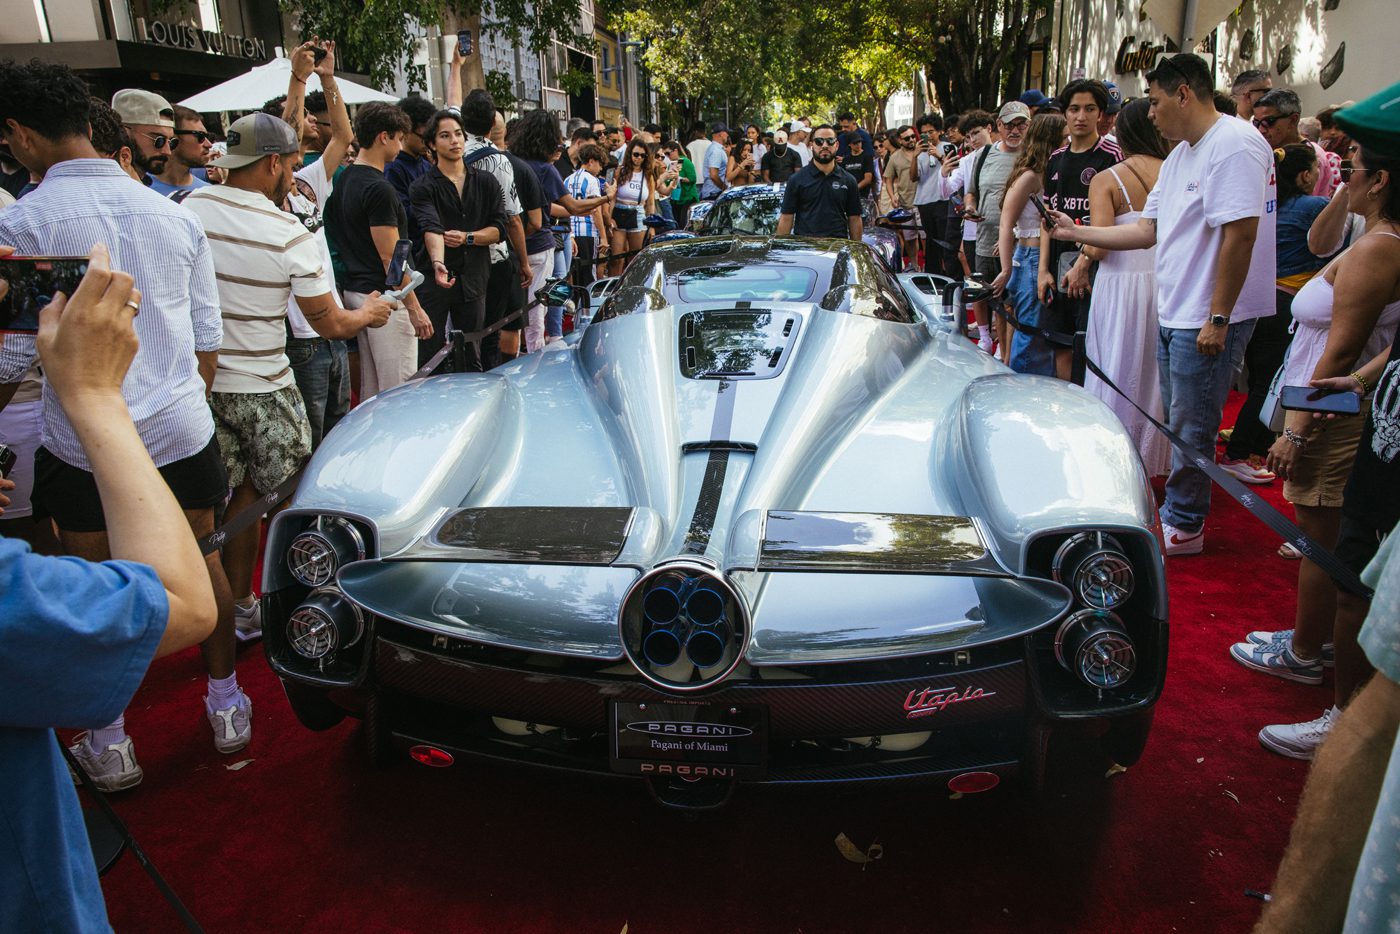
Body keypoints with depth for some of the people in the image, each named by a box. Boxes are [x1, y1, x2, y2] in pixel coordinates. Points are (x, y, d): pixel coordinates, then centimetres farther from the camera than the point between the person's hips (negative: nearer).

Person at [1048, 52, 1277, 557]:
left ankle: (1183, 525, 14)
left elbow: (1240, 233, -22)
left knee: (1191, 426, 0)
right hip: (1172, 314, 10)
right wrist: (1074, 231, 18)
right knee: (1179, 421, 18)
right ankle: (1179, 513, 32)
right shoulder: (1179, 156, 16)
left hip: (1208, 318, -10)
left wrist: (1218, 318, -23)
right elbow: (1149, 230, 18)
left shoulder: (1234, 144, -16)